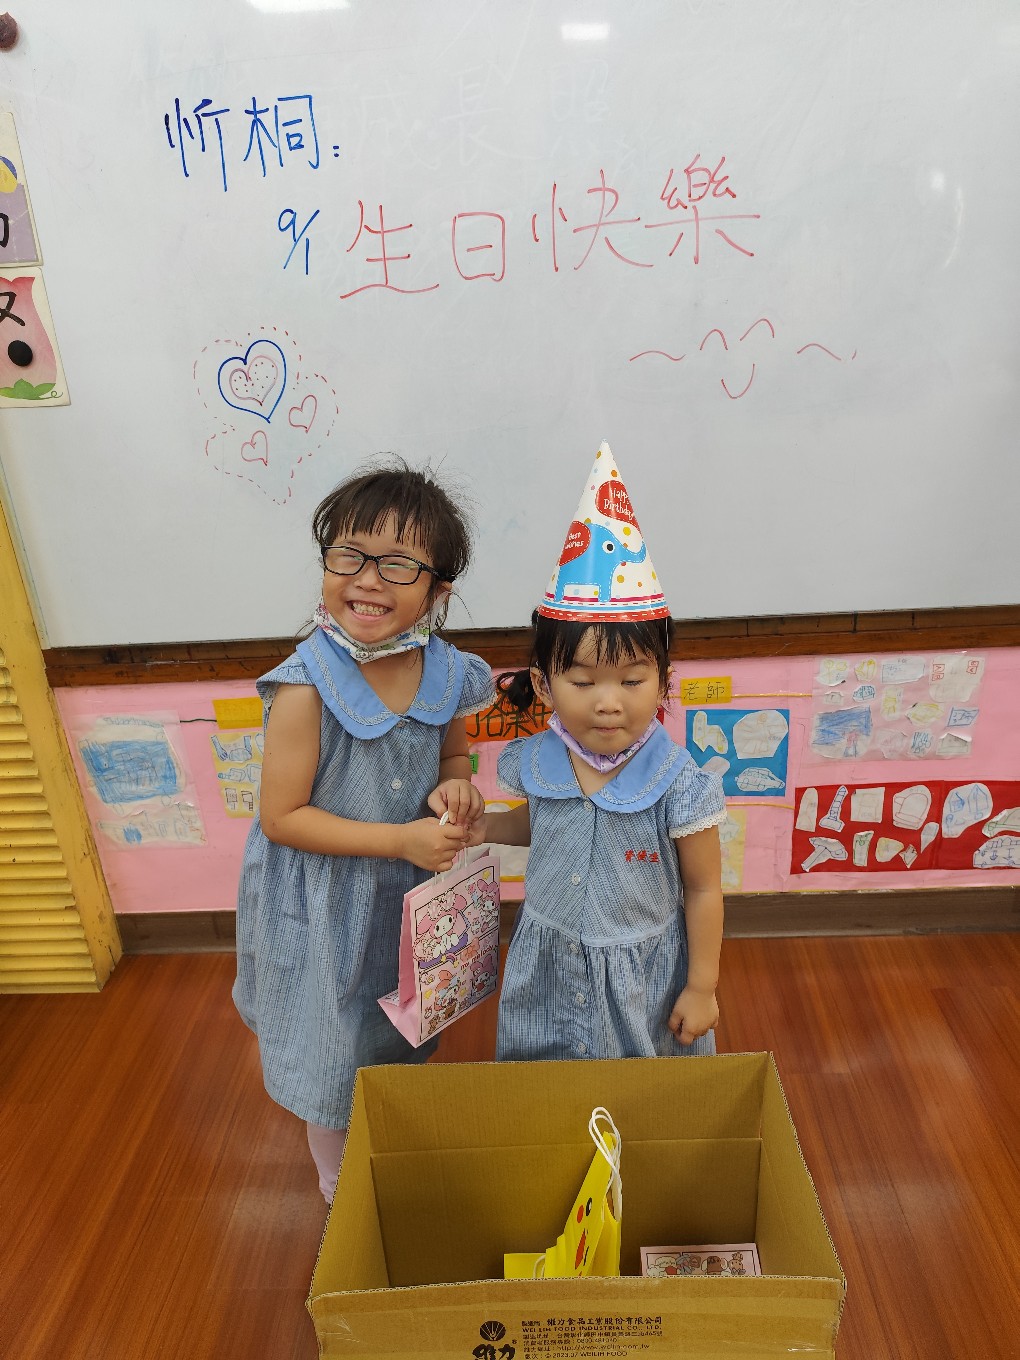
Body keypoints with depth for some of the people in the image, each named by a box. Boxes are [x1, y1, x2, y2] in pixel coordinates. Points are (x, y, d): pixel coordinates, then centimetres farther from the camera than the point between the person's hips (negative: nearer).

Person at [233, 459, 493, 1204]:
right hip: (325, 905, -4)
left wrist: (455, 788, -17)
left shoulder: (445, 676, -13)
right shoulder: (306, 689, -28)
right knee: (335, 1063, 19)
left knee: (404, 1049, 28)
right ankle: (343, 1189, 51)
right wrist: (401, 840, -27)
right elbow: (283, 817, -22)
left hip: (414, 893, 5)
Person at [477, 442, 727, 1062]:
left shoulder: (678, 784, -25)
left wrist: (702, 987, -6)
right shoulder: (537, 763, -14)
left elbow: (703, 889, -12)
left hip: (642, 976, -3)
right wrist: (481, 826, -4)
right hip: (548, 971, 4)